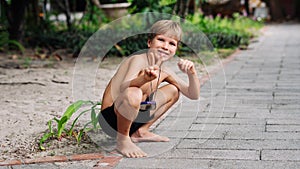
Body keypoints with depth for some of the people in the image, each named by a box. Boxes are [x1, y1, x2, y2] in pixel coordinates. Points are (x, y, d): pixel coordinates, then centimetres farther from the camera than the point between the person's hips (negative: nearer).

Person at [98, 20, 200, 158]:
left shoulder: (164, 72, 6)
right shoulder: (139, 60, -18)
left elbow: (193, 95, 7)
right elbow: (123, 87, -37)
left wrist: (192, 73, -13)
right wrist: (145, 78, -57)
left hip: (133, 120, 9)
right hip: (112, 119, -9)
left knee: (173, 90, 16)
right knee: (133, 94, -39)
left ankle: (141, 132, 13)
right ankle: (122, 140, -14)